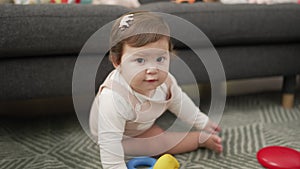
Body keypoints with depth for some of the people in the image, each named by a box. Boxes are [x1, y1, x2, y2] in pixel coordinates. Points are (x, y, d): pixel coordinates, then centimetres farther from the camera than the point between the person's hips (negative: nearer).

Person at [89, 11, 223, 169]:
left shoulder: (164, 80, -23)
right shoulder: (113, 99, -45)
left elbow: (178, 101, -3)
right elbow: (109, 143, -40)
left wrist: (203, 122, 6)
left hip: (143, 123, 7)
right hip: (124, 137, -6)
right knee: (162, 141, -19)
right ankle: (201, 139, 2)